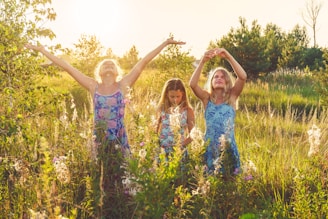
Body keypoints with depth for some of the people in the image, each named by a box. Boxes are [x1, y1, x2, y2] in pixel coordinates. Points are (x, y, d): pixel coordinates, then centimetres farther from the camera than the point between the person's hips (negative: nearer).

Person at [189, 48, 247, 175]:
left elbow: (243, 77, -12)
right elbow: (192, 84, -13)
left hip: (228, 147, 0)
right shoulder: (207, 98, 4)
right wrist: (203, 61, -21)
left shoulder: (232, 97, 3)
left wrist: (228, 56, -18)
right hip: (210, 147, 1)